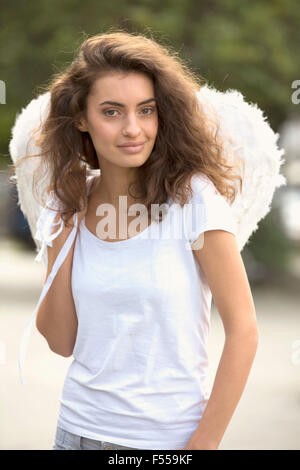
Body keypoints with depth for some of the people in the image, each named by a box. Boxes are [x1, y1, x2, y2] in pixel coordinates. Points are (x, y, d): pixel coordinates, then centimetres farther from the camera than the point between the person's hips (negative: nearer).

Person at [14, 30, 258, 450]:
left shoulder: (193, 196, -12)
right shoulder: (70, 208, 0)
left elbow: (243, 329, -11)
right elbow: (62, 342, 1)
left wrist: (204, 444, -13)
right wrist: (64, 241, -8)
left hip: (169, 435, -4)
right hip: (80, 428, 4)